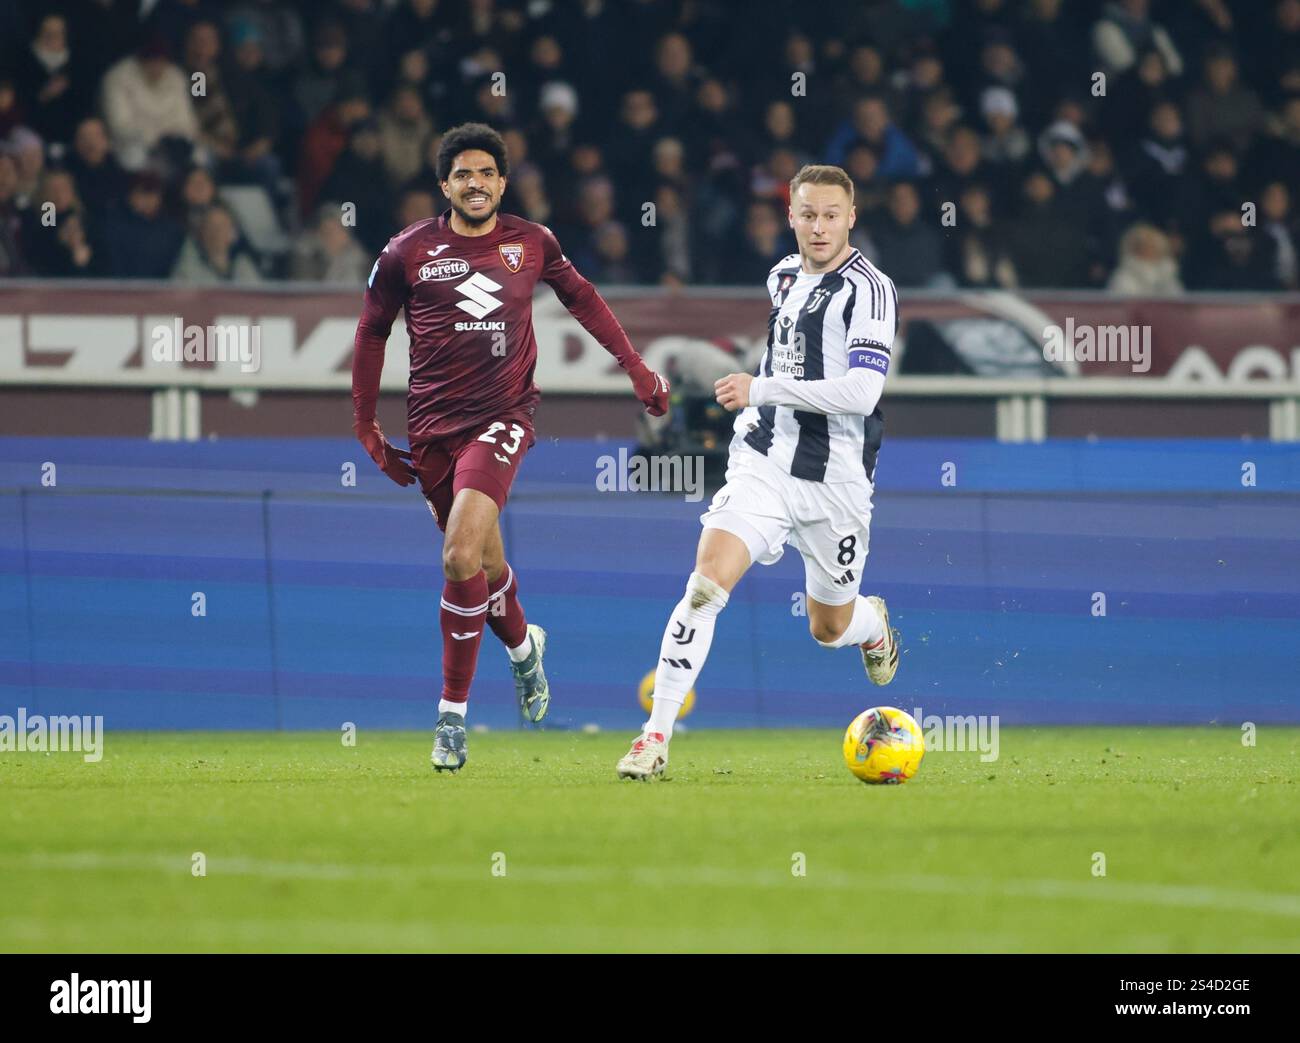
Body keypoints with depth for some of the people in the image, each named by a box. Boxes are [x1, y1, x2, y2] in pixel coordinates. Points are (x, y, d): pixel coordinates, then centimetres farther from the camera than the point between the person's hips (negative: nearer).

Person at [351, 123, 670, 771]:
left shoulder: (532, 243, 4)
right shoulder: (408, 252, 0)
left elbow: (580, 298, 22)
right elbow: (372, 331, 12)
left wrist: (635, 366, 23)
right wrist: (366, 426, 11)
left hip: (502, 419, -2)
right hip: (432, 429, 2)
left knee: (461, 558, -21)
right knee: (484, 565, 11)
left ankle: (452, 715, -13)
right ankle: (523, 645, 47)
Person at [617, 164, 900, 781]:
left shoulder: (869, 290, -12)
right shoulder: (783, 275, 10)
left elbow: (861, 392, -23)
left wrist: (761, 389, -20)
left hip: (835, 481, -4)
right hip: (762, 463, 4)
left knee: (830, 628, 12)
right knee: (707, 582, -19)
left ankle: (873, 625, 51)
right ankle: (656, 736, -19)